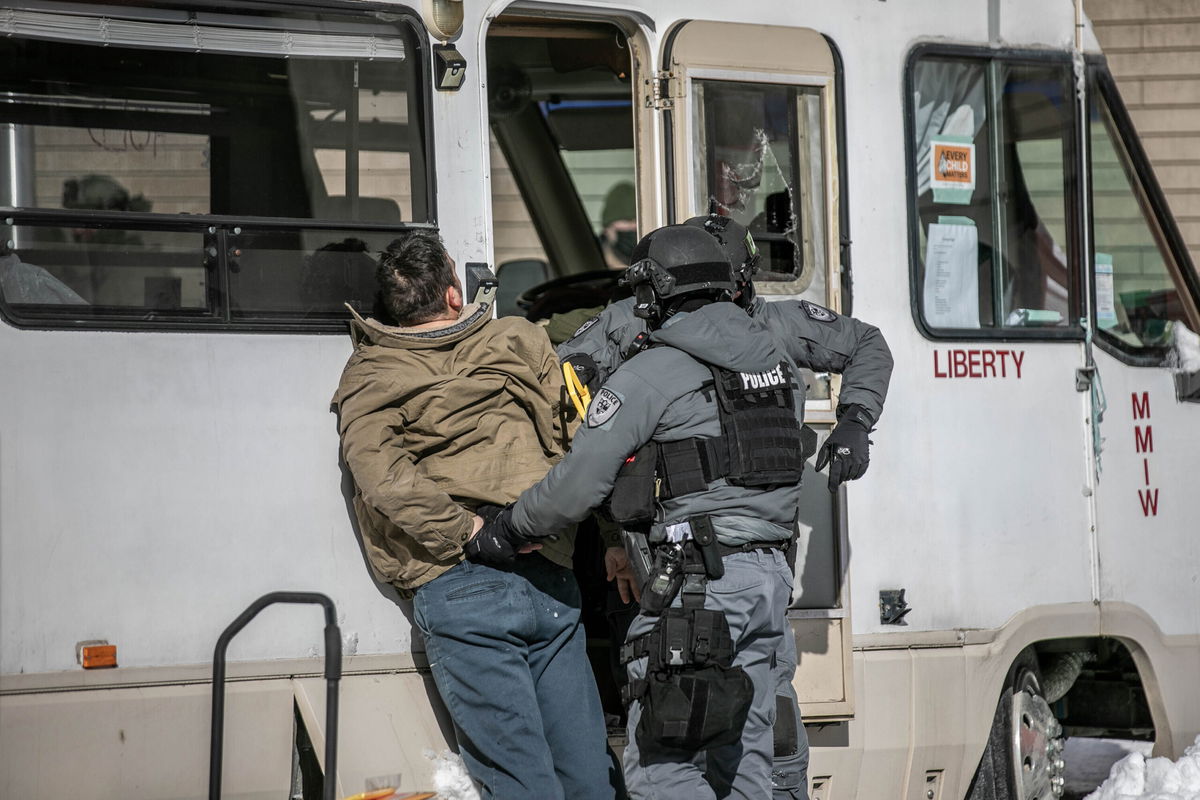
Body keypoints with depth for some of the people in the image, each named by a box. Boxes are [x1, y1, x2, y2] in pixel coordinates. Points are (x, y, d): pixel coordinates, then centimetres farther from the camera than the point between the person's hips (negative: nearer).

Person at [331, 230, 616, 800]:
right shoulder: (520, 342, 13)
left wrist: (470, 534, -7)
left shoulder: (368, 379, 5)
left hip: (459, 591, -2)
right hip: (551, 582, 2)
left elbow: (385, 482, -11)